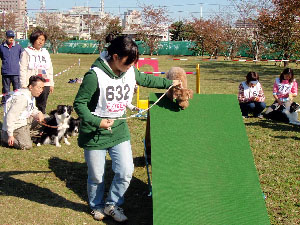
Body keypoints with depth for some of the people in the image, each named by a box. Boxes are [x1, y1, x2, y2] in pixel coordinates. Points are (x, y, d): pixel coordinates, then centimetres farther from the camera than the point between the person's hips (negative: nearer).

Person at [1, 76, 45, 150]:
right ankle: (5, 136, 0)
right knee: (27, 146, -20)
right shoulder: (22, 97, -26)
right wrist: (10, 135, -25)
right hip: (16, 125, -9)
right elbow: (11, 116, -28)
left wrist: (38, 113, -6)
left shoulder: (31, 94, 4)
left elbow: (33, 109, 20)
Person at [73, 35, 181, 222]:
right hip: (95, 135, -5)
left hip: (119, 131, 5)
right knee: (97, 177, 10)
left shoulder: (131, 72, -3)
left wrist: (169, 83, 23)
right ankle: (97, 206, 39)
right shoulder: (95, 76, -22)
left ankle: (112, 205, 26)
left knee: (126, 172, 0)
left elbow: (146, 80, 20)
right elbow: (79, 103, -16)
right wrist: (97, 122, -26)